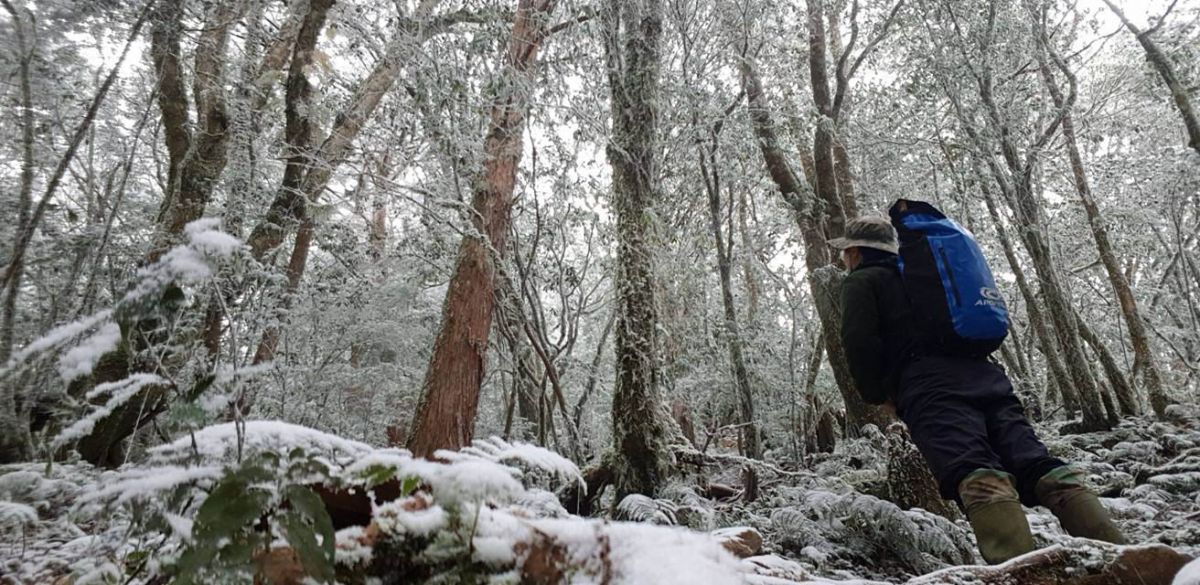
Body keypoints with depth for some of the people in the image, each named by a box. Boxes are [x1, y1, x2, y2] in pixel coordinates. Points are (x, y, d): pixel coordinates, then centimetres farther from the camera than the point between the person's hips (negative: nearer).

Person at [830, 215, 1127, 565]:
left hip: (929, 385, -7)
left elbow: (860, 343, -4)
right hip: (982, 374, 7)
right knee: (1037, 464, -4)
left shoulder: (862, 281, 14)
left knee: (976, 476, -26)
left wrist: (877, 396, 10)